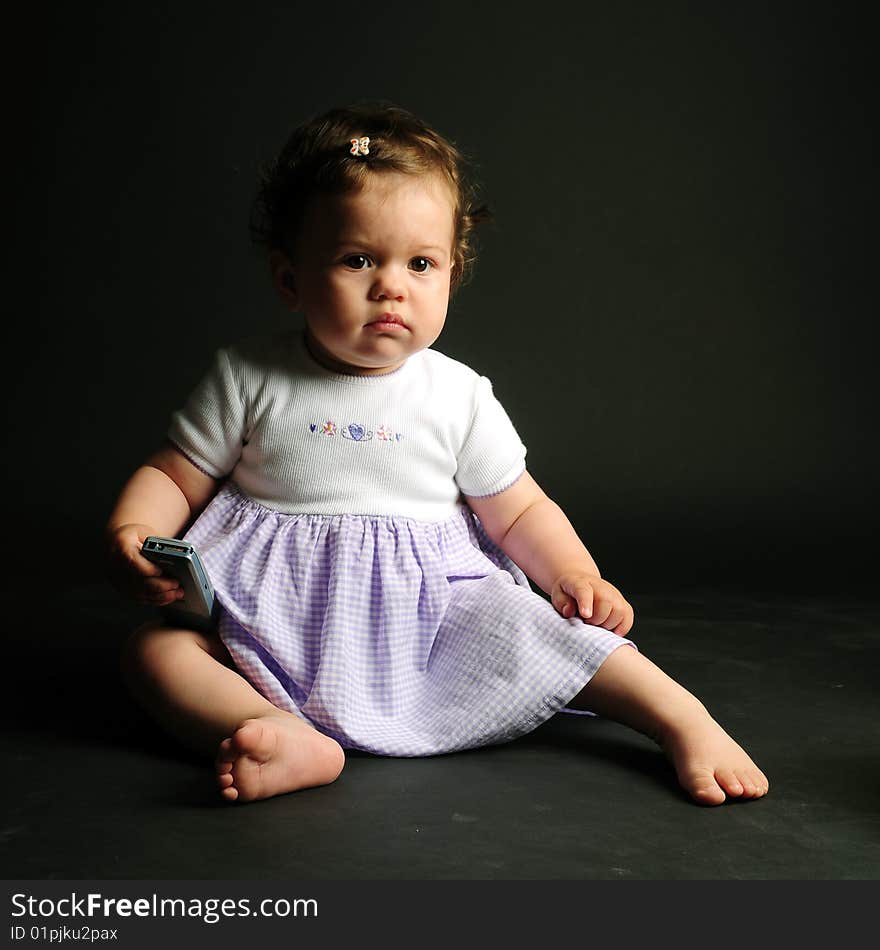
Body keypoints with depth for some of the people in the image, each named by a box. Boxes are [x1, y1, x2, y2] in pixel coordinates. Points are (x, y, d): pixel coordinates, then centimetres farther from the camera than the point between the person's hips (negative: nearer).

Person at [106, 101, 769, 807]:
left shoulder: (459, 396, 0)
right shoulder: (248, 378, -2)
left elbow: (517, 511, 6)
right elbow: (175, 477, 4)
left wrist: (575, 575, -12)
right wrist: (131, 535, -18)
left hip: (429, 613, 0)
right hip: (275, 620, 1)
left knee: (529, 626, -24)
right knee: (156, 649, -21)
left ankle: (681, 717, -15)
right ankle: (290, 740, -42)